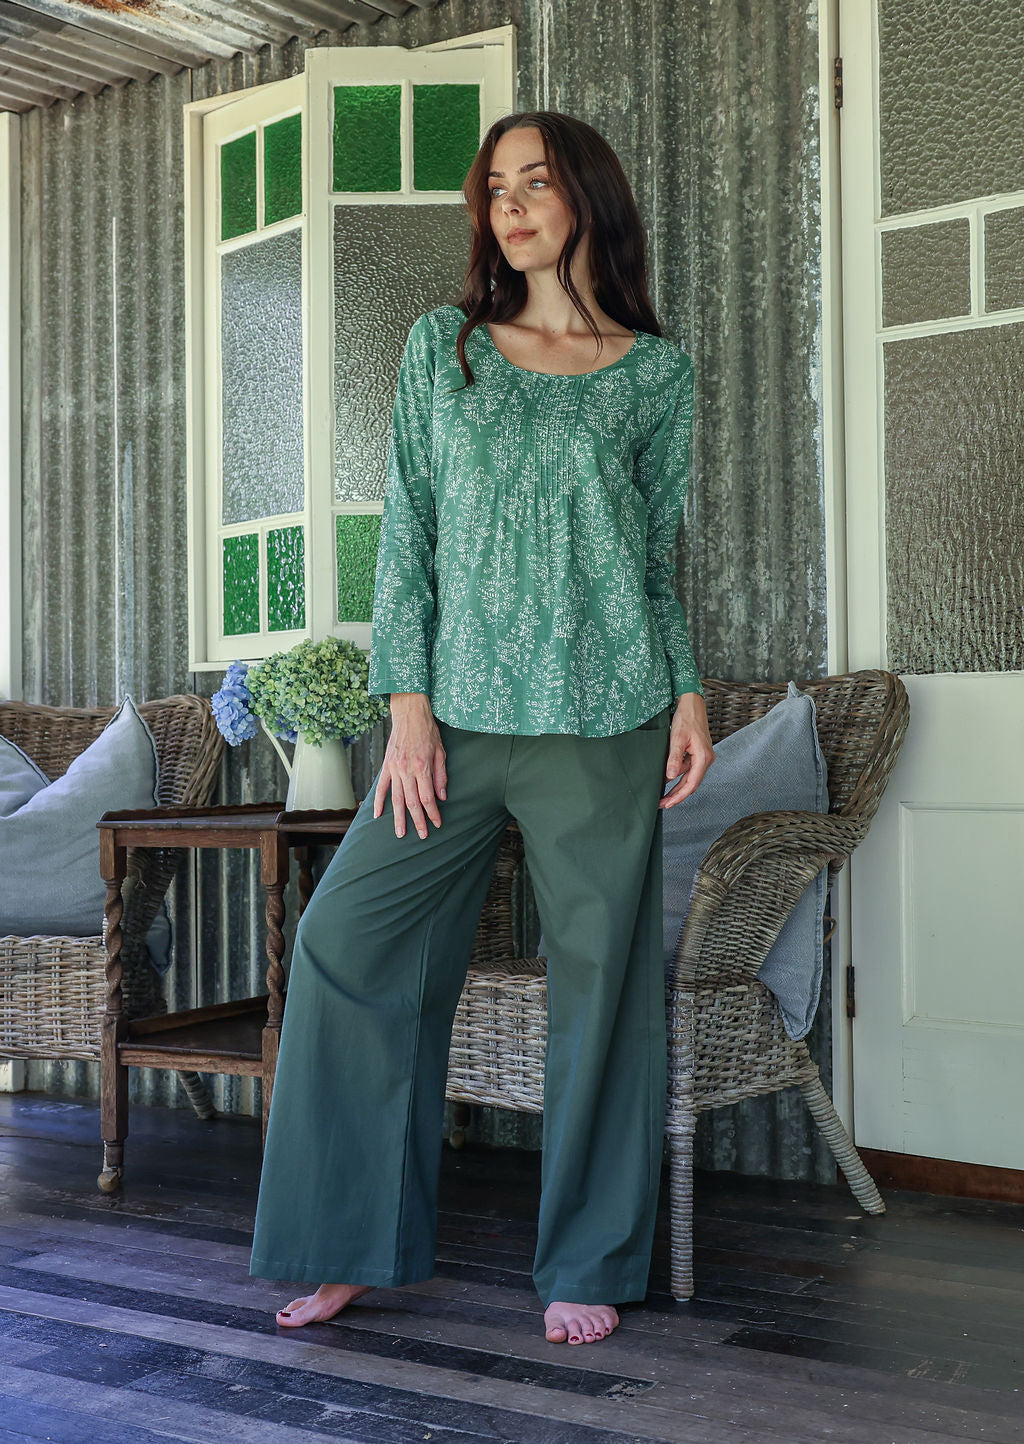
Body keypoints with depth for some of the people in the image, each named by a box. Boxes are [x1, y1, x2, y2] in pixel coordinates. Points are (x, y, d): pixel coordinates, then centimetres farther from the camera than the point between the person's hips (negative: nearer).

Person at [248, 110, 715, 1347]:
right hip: (458, 714, 2)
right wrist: (408, 702, -3)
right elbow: (407, 531, 5)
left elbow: (662, 550, 11)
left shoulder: (655, 371, 7)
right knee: (347, 943, -1)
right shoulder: (441, 345, 9)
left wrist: (689, 692, 1)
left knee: (601, 977, 2)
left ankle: (586, 1266, 18)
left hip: (605, 723, -1)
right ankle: (350, 1245, 15)